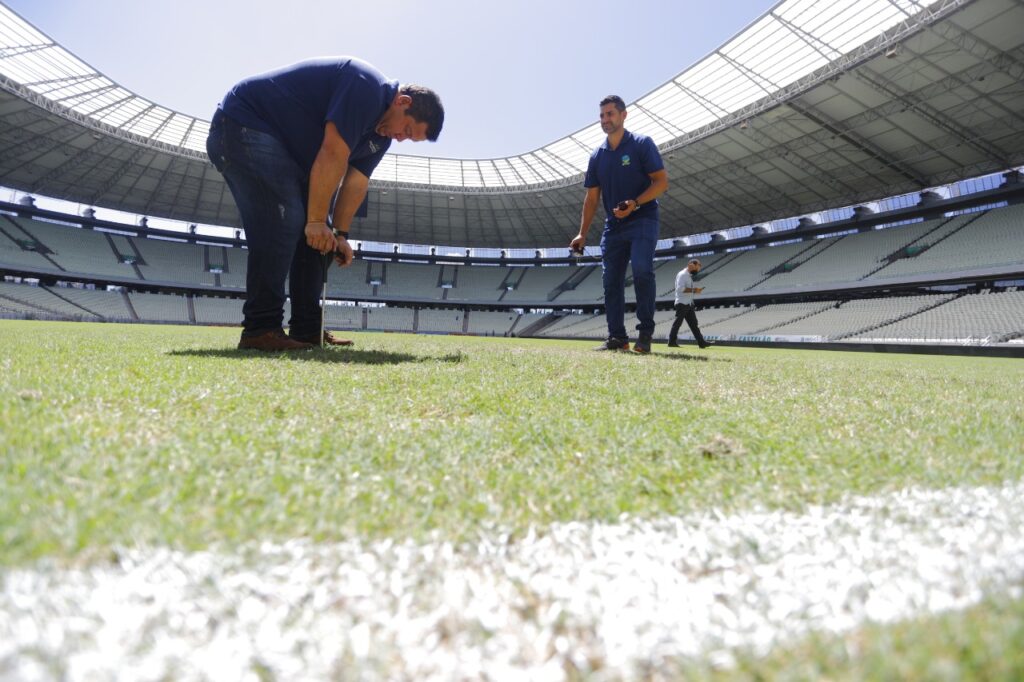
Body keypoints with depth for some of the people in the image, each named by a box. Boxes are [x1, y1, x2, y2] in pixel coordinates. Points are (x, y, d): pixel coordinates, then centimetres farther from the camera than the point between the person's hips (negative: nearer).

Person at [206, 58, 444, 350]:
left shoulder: (383, 132, 8)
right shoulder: (367, 87, -22)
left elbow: (356, 182, 5)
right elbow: (332, 156, -27)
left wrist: (339, 234, -1)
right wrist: (317, 220, -24)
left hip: (282, 149, 10)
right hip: (243, 124, -10)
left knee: (309, 232, 3)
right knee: (284, 219, -22)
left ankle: (307, 330, 5)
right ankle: (260, 329, -21)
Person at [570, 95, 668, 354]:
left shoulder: (642, 144, -3)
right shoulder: (597, 155, 12)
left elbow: (662, 181, -8)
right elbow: (592, 198, 12)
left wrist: (635, 203, -23)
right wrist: (582, 234, 4)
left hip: (642, 220, -5)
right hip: (613, 225, 6)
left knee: (642, 270, -22)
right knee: (611, 281, 2)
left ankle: (645, 332, -11)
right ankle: (617, 337, 8)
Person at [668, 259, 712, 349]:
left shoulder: (689, 276, 18)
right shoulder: (682, 274, -12)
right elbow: (680, 288, -23)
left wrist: (696, 290, 8)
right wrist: (694, 289, -21)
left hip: (689, 304, 10)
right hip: (682, 303, -10)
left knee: (694, 323, 7)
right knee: (677, 323, -5)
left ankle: (701, 342, 6)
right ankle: (672, 342, 0)